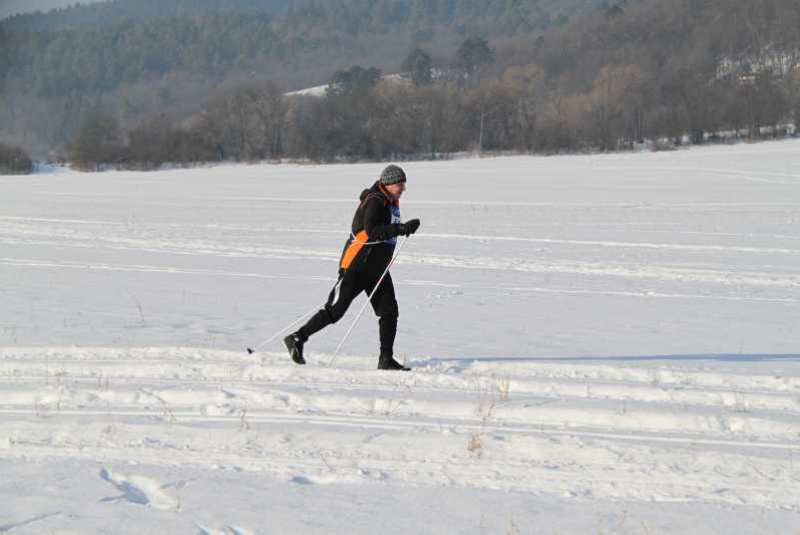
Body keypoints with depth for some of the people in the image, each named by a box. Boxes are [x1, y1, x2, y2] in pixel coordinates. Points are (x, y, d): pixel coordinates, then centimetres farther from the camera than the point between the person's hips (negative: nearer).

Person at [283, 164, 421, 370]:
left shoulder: (392, 202, 11)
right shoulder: (374, 201, -17)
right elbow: (372, 231, -31)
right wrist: (402, 228, -37)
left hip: (378, 269, 9)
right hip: (357, 267, -9)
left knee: (389, 312, 1)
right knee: (335, 310, -7)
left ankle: (386, 360, 4)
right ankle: (296, 338, 4)